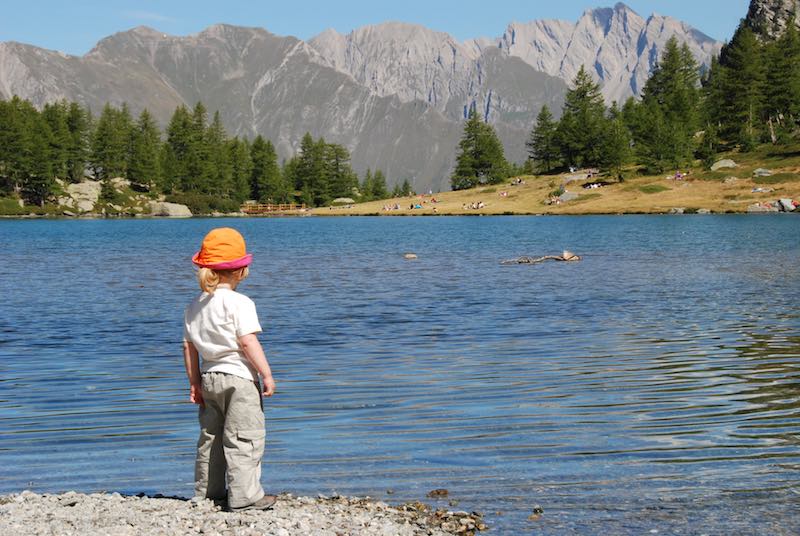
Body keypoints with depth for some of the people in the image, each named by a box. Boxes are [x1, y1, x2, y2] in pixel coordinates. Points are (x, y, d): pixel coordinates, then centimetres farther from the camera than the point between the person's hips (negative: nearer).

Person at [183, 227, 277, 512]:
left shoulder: (194, 306, 7)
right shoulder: (239, 303, -14)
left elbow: (189, 347, 8)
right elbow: (248, 342, -20)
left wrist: (195, 383, 14)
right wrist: (267, 374, -14)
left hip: (209, 377, 7)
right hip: (239, 377, -7)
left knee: (210, 437, 17)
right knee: (243, 439, -3)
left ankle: (207, 492, 24)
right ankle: (244, 496, -3)